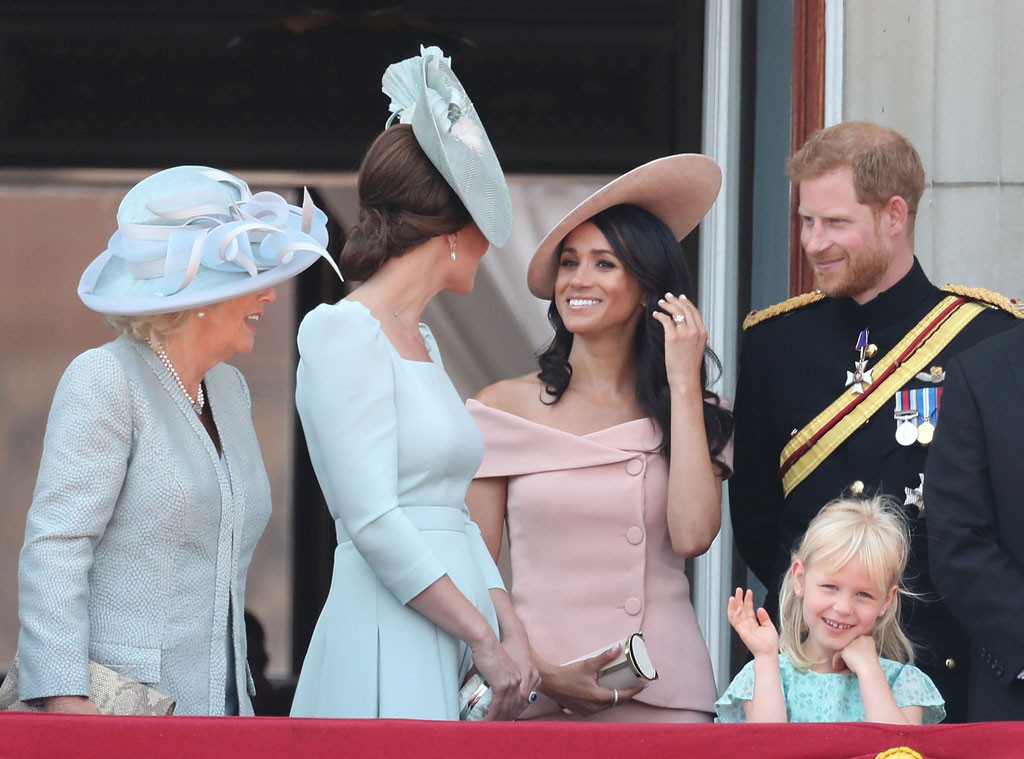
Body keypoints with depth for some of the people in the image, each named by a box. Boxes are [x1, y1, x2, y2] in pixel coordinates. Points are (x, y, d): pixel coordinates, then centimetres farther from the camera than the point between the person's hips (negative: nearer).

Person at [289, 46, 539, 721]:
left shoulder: (421, 342, 19)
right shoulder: (345, 331, -8)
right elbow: (373, 521, -15)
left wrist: (510, 628, 3)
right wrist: (484, 639, -14)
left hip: (451, 664, 8)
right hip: (389, 657, -8)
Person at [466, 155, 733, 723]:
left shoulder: (692, 415, 7)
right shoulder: (505, 409, 4)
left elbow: (692, 536, -11)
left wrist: (683, 384, -3)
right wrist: (540, 675, -11)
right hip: (536, 700, -1)